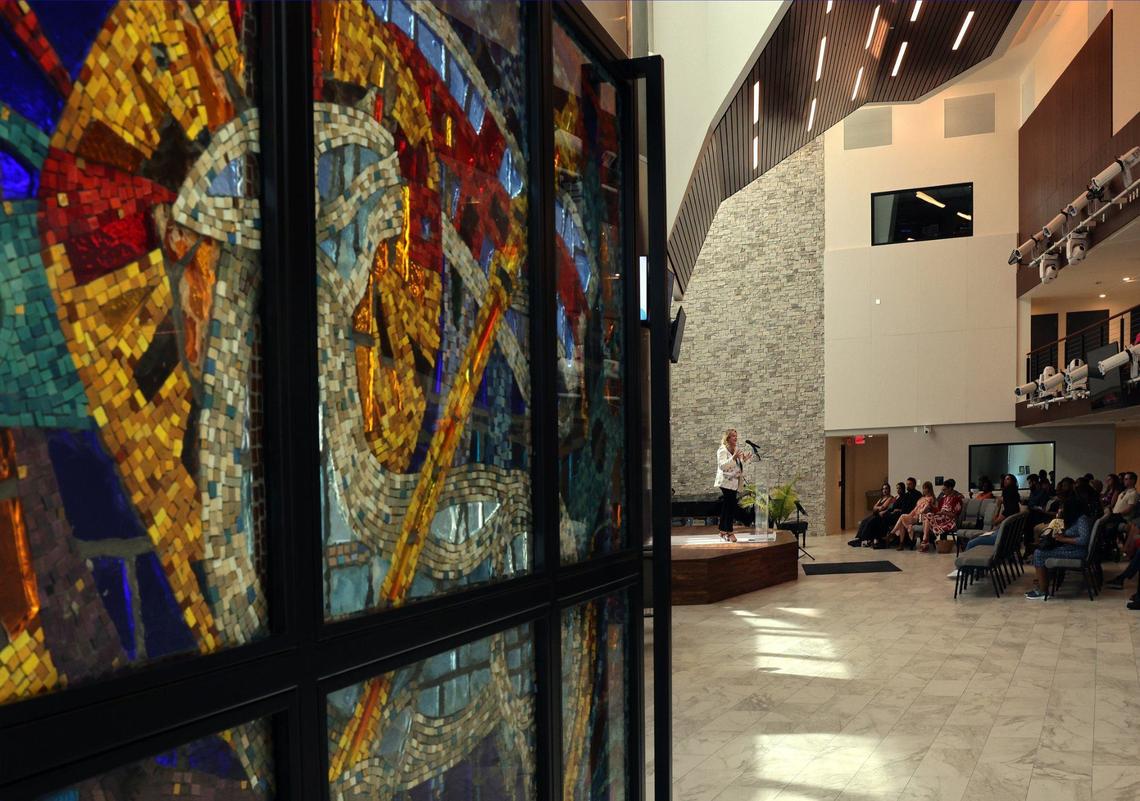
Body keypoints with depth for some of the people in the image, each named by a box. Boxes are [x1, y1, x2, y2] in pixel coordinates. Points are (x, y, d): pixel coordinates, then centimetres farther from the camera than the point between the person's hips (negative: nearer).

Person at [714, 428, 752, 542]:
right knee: (731, 507, -13)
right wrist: (733, 458, -30)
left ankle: (723, 531, 14)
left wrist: (744, 460, 10)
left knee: (726, 507, 10)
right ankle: (729, 532, -11)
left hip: (734, 482, 9)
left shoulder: (735, 450, 18)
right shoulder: (722, 450, -9)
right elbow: (722, 465, -20)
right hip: (726, 482, -9)